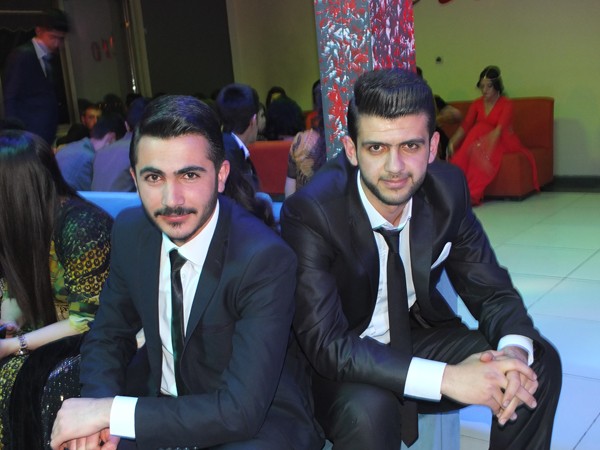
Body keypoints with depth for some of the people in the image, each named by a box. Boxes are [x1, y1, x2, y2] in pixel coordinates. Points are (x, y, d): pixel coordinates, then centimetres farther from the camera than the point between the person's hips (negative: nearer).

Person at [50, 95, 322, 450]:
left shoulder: (266, 258, -25)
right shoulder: (130, 231, -6)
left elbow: (242, 411, -27)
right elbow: (108, 337, 6)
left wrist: (110, 413, -26)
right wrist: (99, 413, -15)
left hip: (260, 419, -4)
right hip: (165, 406, 5)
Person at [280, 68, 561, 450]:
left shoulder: (448, 187, -12)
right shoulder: (310, 212, -27)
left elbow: (491, 291, -3)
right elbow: (326, 345, -30)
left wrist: (514, 350, -26)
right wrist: (445, 378, -37)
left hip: (419, 333, 5)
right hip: (344, 363, -4)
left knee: (540, 362, -11)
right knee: (367, 411, -35)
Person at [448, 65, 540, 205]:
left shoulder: (506, 104, -10)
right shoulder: (476, 104, 5)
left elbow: (500, 128, -27)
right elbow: (464, 126, -7)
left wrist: (488, 146, -45)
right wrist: (452, 143, -25)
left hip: (503, 141, -4)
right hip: (481, 140, 4)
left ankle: (472, 193, -39)